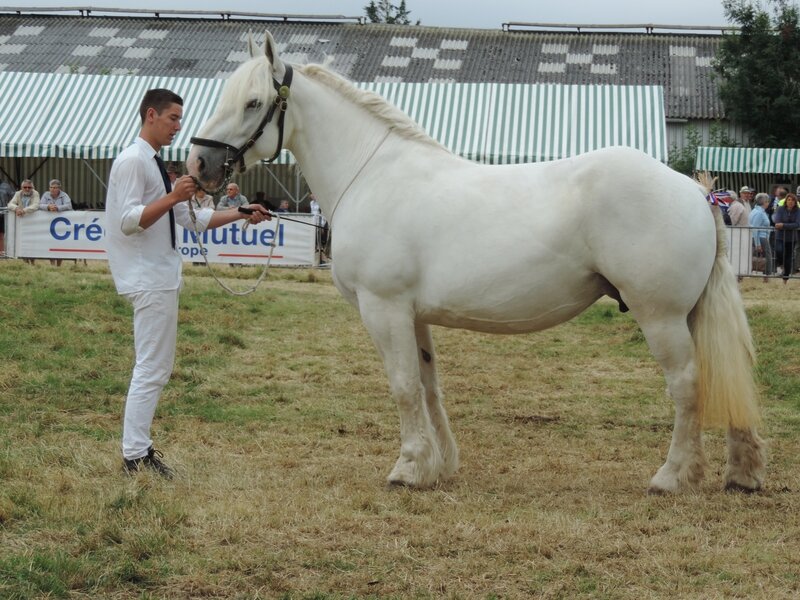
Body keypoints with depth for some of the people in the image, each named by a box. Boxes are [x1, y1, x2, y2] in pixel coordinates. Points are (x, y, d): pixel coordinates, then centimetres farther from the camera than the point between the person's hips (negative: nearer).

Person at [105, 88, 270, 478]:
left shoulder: (153, 164, 18)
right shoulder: (133, 161, -12)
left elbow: (193, 220, 20)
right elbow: (128, 221, -22)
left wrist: (241, 214, 13)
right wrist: (173, 197, -26)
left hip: (160, 278, 10)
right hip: (148, 280, -10)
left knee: (157, 368, 13)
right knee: (151, 369, -9)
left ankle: (139, 450, 17)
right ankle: (134, 457, -7)